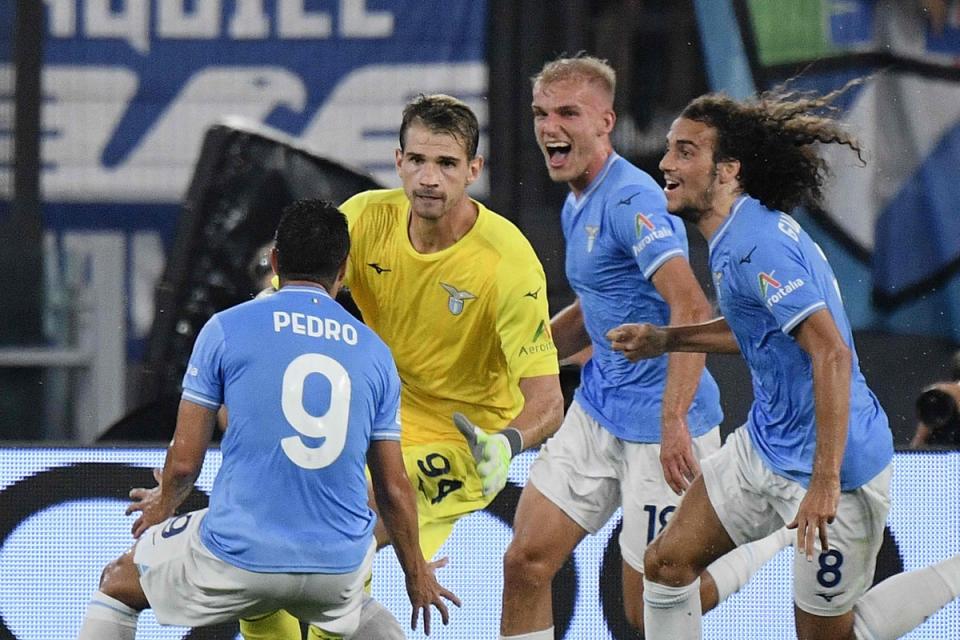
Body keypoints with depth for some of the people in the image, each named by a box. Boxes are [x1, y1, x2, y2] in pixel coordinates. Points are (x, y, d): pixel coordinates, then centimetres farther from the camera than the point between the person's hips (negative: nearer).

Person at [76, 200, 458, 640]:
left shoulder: (227, 328, -1)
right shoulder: (374, 351, 9)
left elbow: (185, 461, 1)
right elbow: (394, 488, 12)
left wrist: (163, 505, 24)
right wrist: (417, 574, 27)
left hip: (239, 556, -3)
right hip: (339, 565, 3)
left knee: (118, 582, 23)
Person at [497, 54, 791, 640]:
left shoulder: (631, 198, -20)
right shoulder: (577, 206, 12)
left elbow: (691, 309, -30)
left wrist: (674, 423, -37)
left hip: (657, 422, -9)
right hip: (597, 411, 9)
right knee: (526, 561, 0)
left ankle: (790, 528, 17)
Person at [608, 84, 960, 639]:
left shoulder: (757, 245, -25)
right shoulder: (743, 232, 6)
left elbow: (831, 352, -33)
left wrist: (825, 480, -34)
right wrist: (665, 339, 13)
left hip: (831, 466, -10)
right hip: (765, 446, 10)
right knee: (668, 561, 9)